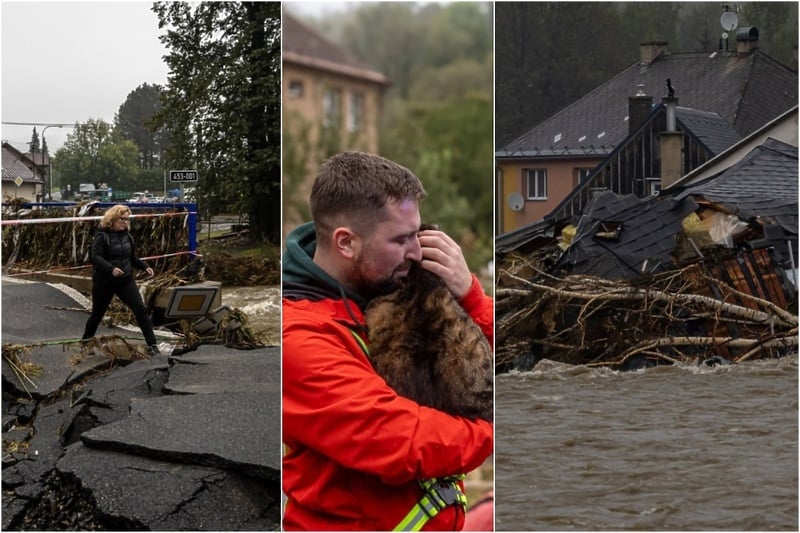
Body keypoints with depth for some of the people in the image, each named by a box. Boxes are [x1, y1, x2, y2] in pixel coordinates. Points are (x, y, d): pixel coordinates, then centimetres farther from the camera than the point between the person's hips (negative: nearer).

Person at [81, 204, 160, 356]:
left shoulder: (127, 236, 8)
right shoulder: (102, 235, -10)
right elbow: (95, 257, -21)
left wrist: (145, 267, 2)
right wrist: (111, 268, -34)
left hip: (126, 280, 4)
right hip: (104, 282, -4)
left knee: (140, 309, -9)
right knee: (97, 313, 11)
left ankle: (151, 344, -6)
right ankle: (85, 341, 34)